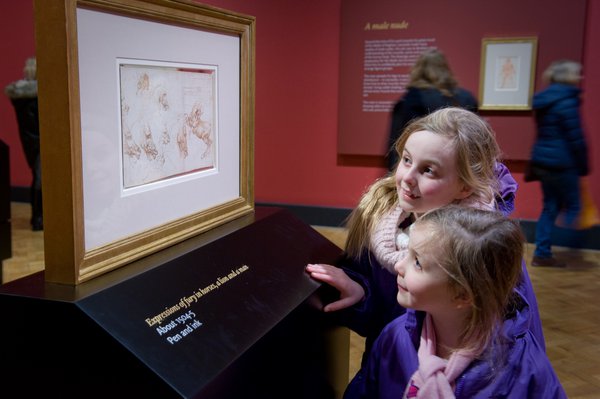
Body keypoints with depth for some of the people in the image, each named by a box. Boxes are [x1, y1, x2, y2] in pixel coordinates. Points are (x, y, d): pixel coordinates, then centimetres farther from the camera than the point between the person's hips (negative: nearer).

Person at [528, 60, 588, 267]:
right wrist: (583, 167, -6)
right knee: (573, 205, 2)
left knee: (550, 207, 13)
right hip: (561, 162, -9)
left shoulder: (544, 99, 12)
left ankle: (542, 253, 16)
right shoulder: (566, 101, -16)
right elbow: (576, 138, -16)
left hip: (541, 159, 9)